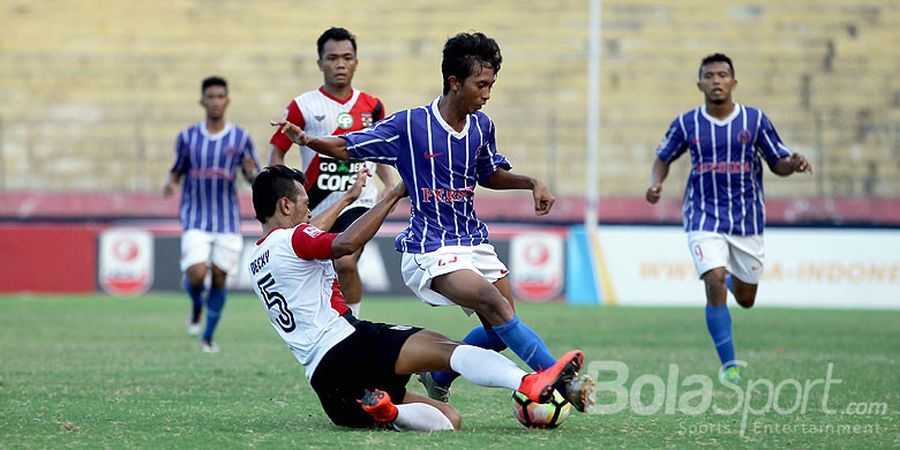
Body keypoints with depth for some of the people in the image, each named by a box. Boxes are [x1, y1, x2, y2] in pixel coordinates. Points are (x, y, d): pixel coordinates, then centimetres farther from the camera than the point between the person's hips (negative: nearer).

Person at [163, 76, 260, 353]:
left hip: (227, 221, 1)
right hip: (196, 219, -1)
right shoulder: (187, 137, 1)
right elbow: (177, 170, 13)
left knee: (219, 278, 2)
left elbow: (254, 177, 5)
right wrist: (171, 184, -9)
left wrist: (251, 172, -19)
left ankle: (208, 337, 19)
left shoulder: (241, 138, 0)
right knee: (196, 275, -17)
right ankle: (196, 305, 19)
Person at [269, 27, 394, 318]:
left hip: (357, 200, -1)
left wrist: (390, 185, 6)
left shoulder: (372, 107, 6)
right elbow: (276, 152, 2)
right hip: (316, 205, 1)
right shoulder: (303, 106, -2)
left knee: (346, 263, -24)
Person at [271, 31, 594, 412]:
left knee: (500, 330, 4)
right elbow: (345, 148, -5)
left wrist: (531, 183, 7)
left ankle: (438, 380, 26)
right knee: (496, 306, -26)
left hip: (473, 240, 7)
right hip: (430, 248, -7)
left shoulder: (481, 126, 5)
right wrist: (306, 139, -23)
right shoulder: (409, 125, -11)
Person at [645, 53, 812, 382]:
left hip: (747, 221, 2)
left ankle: (731, 278, 49)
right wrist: (655, 183, -6)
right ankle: (728, 365, -15)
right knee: (715, 284, -22)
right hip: (704, 218, -2)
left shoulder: (755, 120, -1)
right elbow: (664, 157, 14)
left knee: (745, 299, 10)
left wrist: (793, 164, -19)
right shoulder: (686, 124, -1)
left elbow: (777, 163, 4)